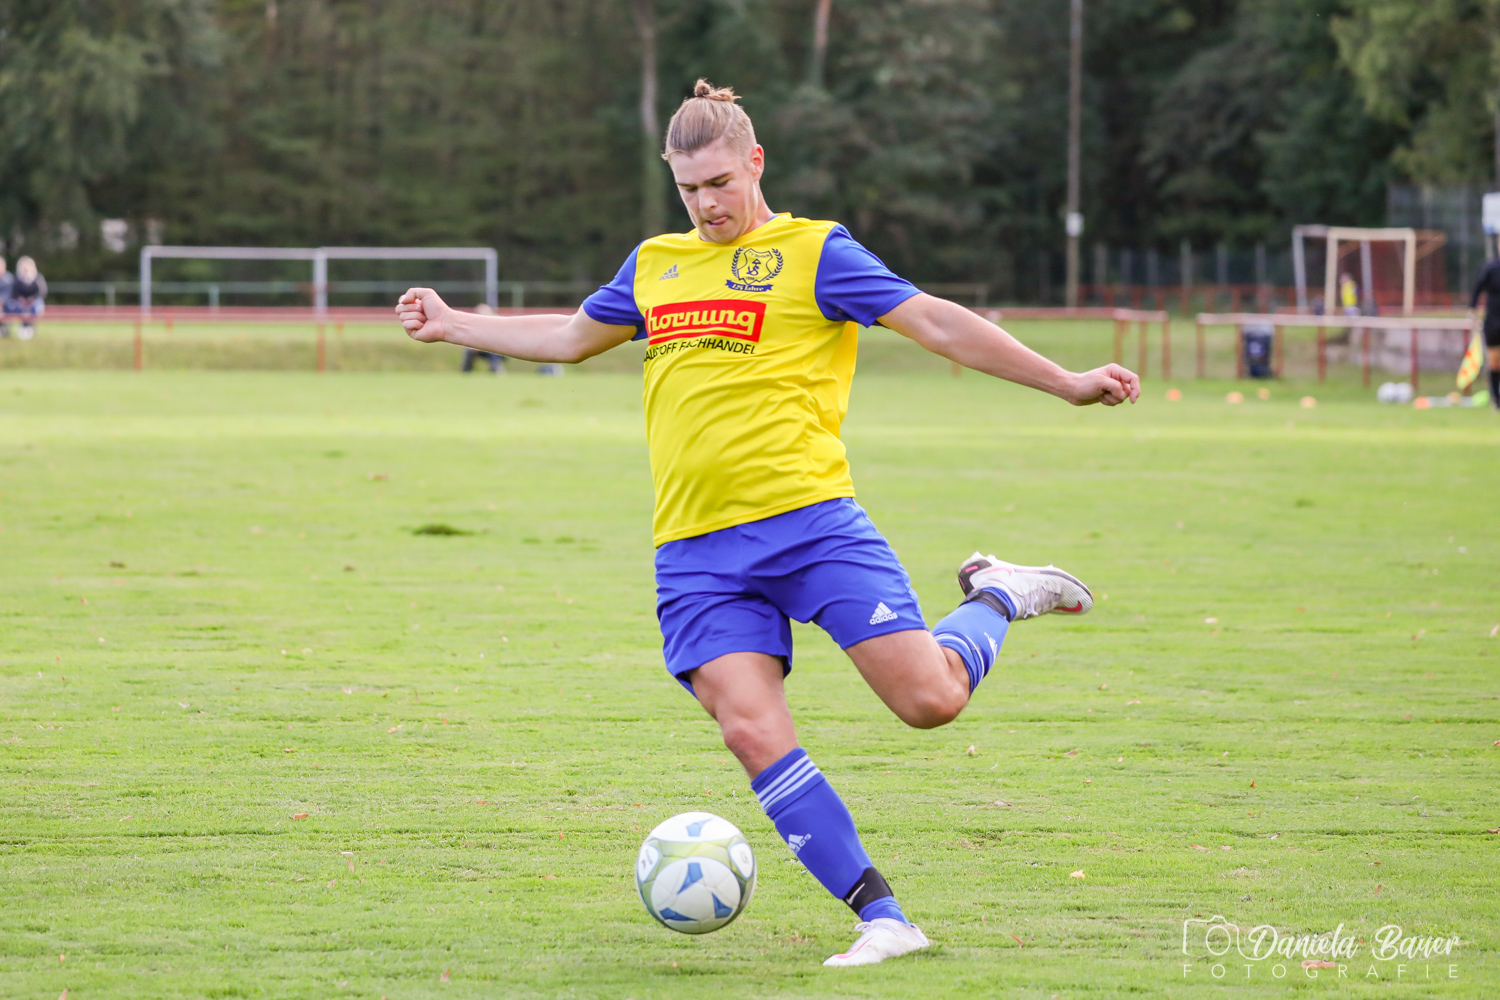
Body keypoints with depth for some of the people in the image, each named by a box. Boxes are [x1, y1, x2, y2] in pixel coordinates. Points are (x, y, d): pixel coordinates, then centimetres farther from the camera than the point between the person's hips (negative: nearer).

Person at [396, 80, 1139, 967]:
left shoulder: (814, 252, 3)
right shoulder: (655, 264, 19)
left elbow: (937, 323, -1)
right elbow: (573, 338, 36)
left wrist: (1064, 383, -8)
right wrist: (455, 326, 38)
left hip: (810, 519, -4)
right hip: (696, 552, 4)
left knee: (930, 699, -15)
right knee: (752, 730, -15)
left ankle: (999, 597, 20)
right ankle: (882, 918, -7)